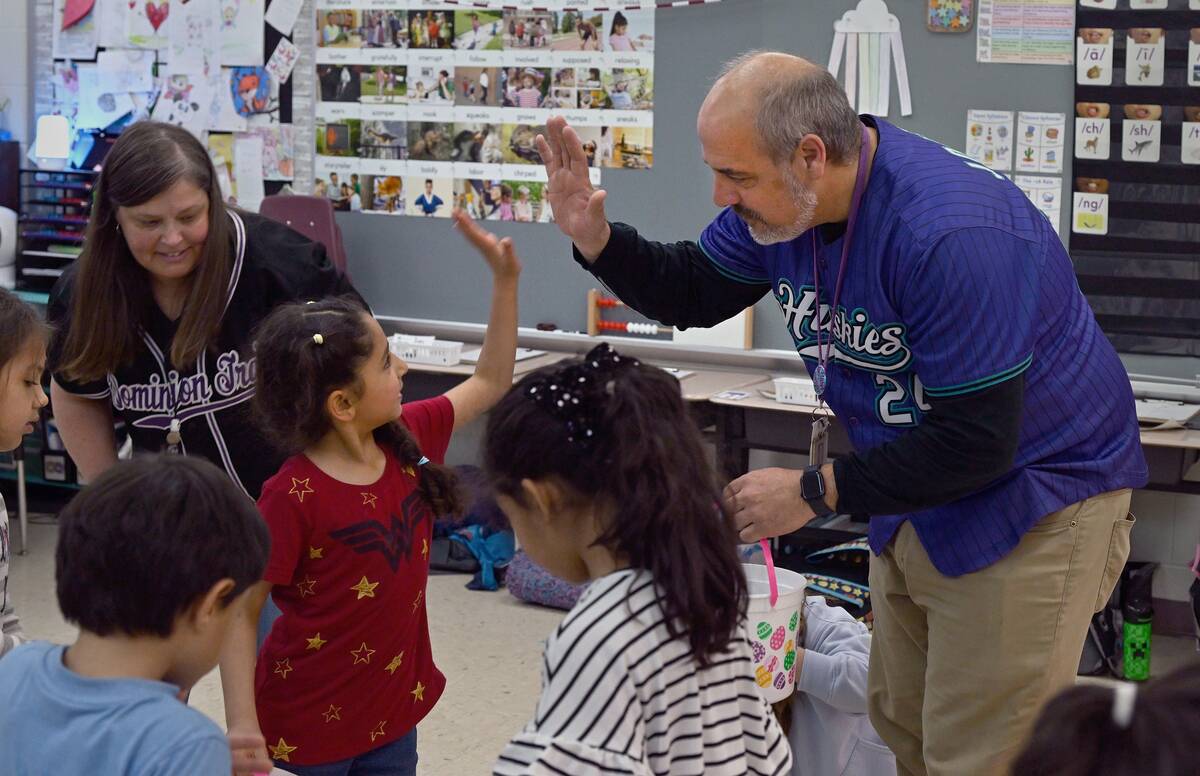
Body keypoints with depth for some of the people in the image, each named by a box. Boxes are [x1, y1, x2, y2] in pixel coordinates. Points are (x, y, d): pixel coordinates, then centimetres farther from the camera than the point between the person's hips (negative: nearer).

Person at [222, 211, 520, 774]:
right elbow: (241, 612, -17)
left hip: (394, 709, 6)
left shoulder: (407, 438, -4)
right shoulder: (293, 498, -23)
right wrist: (242, 724, -22)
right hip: (312, 727, -6)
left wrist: (505, 280, 1)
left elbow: (490, 382, 10)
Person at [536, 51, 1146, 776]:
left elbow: (976, 444, -30)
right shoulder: (780, 196, -8)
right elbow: (693, 293, 8)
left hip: (1033, 496, -8)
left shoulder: (951, 237, -34)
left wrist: (815, 491, -22)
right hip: (918, 497, 8)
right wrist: (595, 239, -11)